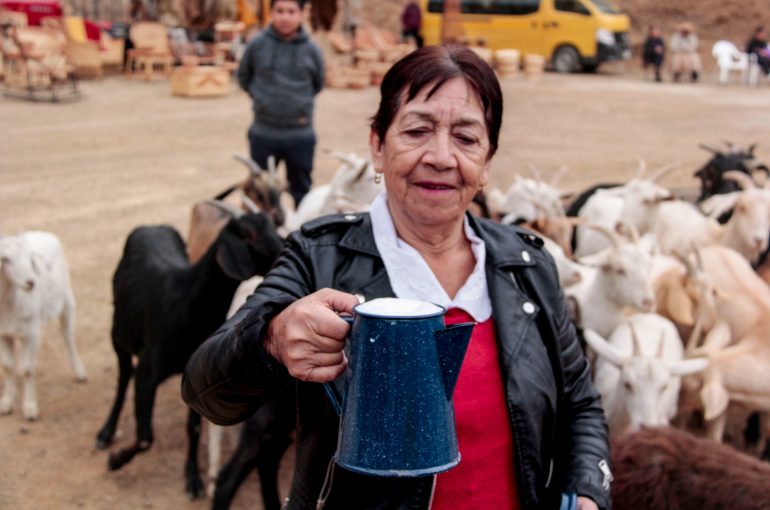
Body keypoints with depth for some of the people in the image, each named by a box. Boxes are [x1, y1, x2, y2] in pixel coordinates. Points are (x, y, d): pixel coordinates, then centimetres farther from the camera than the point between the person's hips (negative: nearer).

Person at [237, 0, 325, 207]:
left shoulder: (311, 50, -5)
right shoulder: (256, 45, -6)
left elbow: (318, 84, 12)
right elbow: (243, 77, 10)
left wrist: (301, 103, 4)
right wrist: (260, 97, 2)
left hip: (301, 135, 0)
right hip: (263, 133, 0)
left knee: (302, 190, 13)